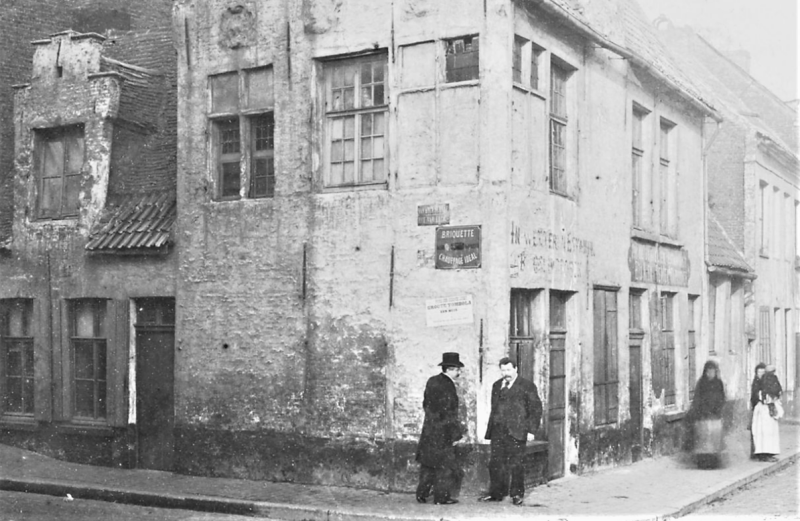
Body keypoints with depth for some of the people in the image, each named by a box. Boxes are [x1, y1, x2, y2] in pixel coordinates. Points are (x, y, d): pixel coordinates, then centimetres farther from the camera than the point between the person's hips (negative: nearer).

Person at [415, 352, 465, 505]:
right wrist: (456, 430, -12)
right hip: (442, 432, -9)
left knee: (428, 464, 15)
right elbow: (448, 412, -19)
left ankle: (422, 494, 20)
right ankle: (441, 497, 6)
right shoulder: (447, 386, -19)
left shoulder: (432, 381, 8)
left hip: (428, 430, 9)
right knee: (445, 464, 2)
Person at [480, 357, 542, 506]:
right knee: (495, 463, 3)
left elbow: (536, 409, -1)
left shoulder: (527, 386, 1)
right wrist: (490, 429, 12)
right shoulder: (497, 386, 17)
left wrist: (531, 430, -8)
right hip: (497, 431, 5)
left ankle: (517, 494, 8)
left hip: (516, 432, -5)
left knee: (516, 464, -3)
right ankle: (496, 493, 12)